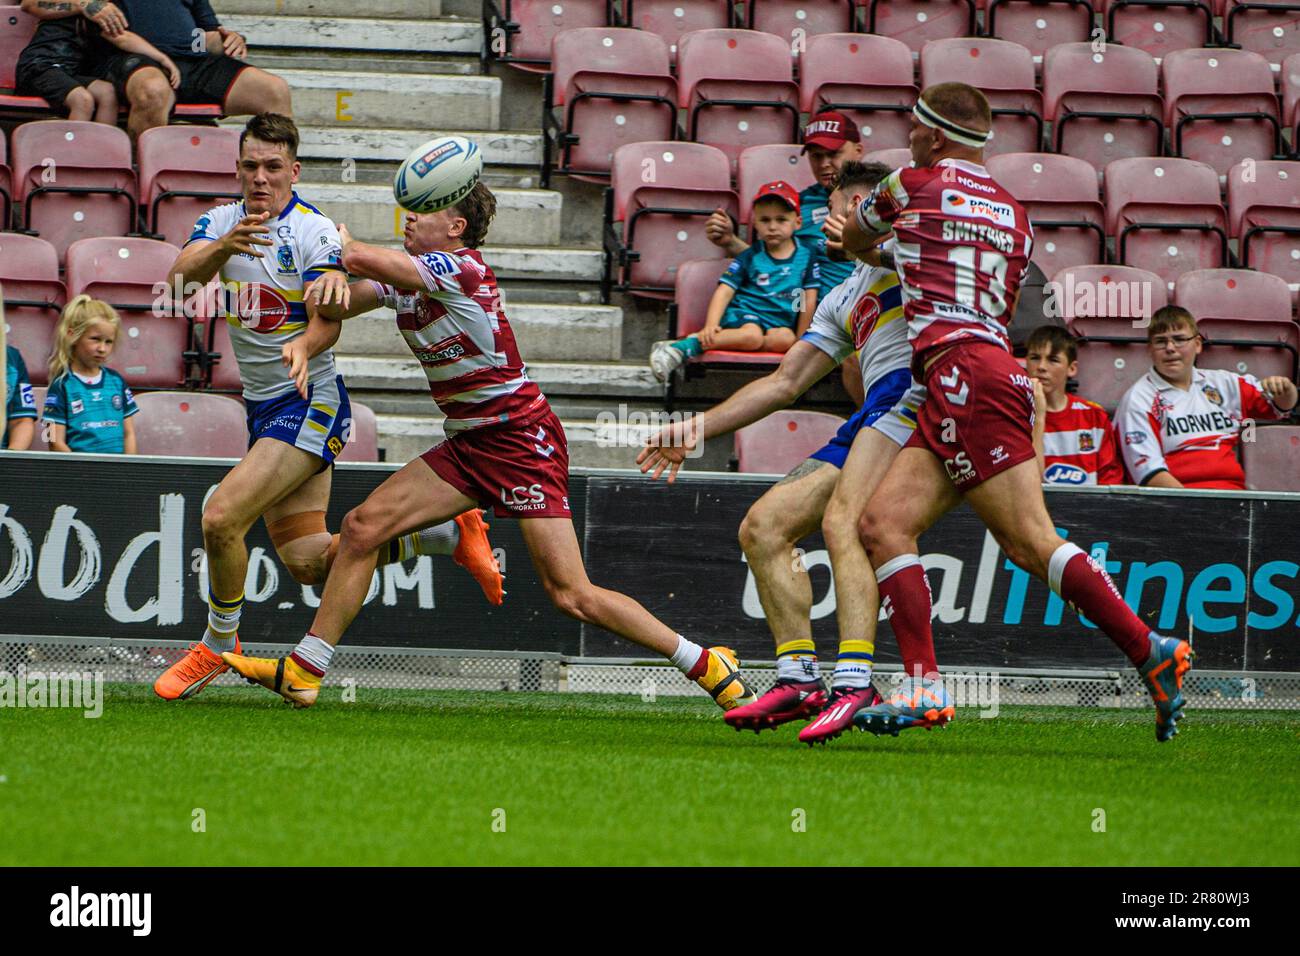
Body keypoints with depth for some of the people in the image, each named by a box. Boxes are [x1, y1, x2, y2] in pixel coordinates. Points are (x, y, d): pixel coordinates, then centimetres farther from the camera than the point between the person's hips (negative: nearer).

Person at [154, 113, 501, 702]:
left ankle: (217, 645, 1)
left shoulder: (314, 232, -12)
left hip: (311, 402, -7)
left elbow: (328, 322, -21)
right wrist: (224, 248, -34)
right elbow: (180, 279, -14)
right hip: (263, 406, 7)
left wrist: (304, 348, -43)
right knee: (307, 562, 7)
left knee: (222, 516, -21)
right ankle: (446, 534, 22)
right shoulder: (220, 223, 5)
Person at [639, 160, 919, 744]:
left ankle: (854, 682, -42)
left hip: (913, 389, -9)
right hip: (865, 423, 9)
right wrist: (698, 429, 33)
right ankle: (799, 678, -2)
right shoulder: (843, 300, 35)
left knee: (842, 520, -29)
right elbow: (785, 383, 36)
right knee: (762, 527, 3)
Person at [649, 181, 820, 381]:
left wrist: (799, 340, 2)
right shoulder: (749, 257, 6)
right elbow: (724, 292, -1)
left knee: (785, 338, -36)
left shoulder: (807, 255, 8)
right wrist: (711, 325, -17)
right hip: (743, 314, -2)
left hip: (780, 323, 2)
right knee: (752, 335, -38)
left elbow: (809, 301, 8)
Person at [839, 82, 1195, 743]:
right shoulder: (1012, 213, 22)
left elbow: (851, 238, 25)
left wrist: (884, 253, 48)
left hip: (965, 371, -8)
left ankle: (1152, 652, -16)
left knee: (1032, 542, -13)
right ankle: (923, 685, -7)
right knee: (883, 521, 3)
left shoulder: (914, 184, 5)